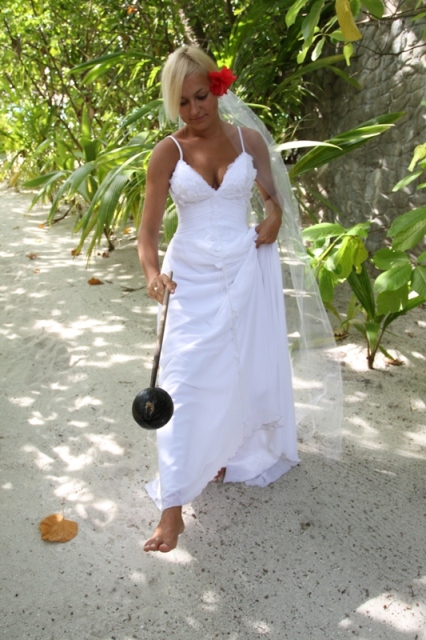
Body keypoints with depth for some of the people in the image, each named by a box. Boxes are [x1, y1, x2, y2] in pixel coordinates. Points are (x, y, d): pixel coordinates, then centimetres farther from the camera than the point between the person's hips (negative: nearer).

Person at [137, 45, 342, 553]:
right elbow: (149, 229, -6)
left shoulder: (249, 140, 2)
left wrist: (274, 215, -6)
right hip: (191, 277, -2)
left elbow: (272, 196, 17)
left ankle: (226, 456, 38)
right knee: (184, 386, -7)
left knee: (244, 372, 11)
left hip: (245, 272, 2)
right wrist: (152, 273, -25)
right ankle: (172, 510, -1)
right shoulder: (167, 153, -4)